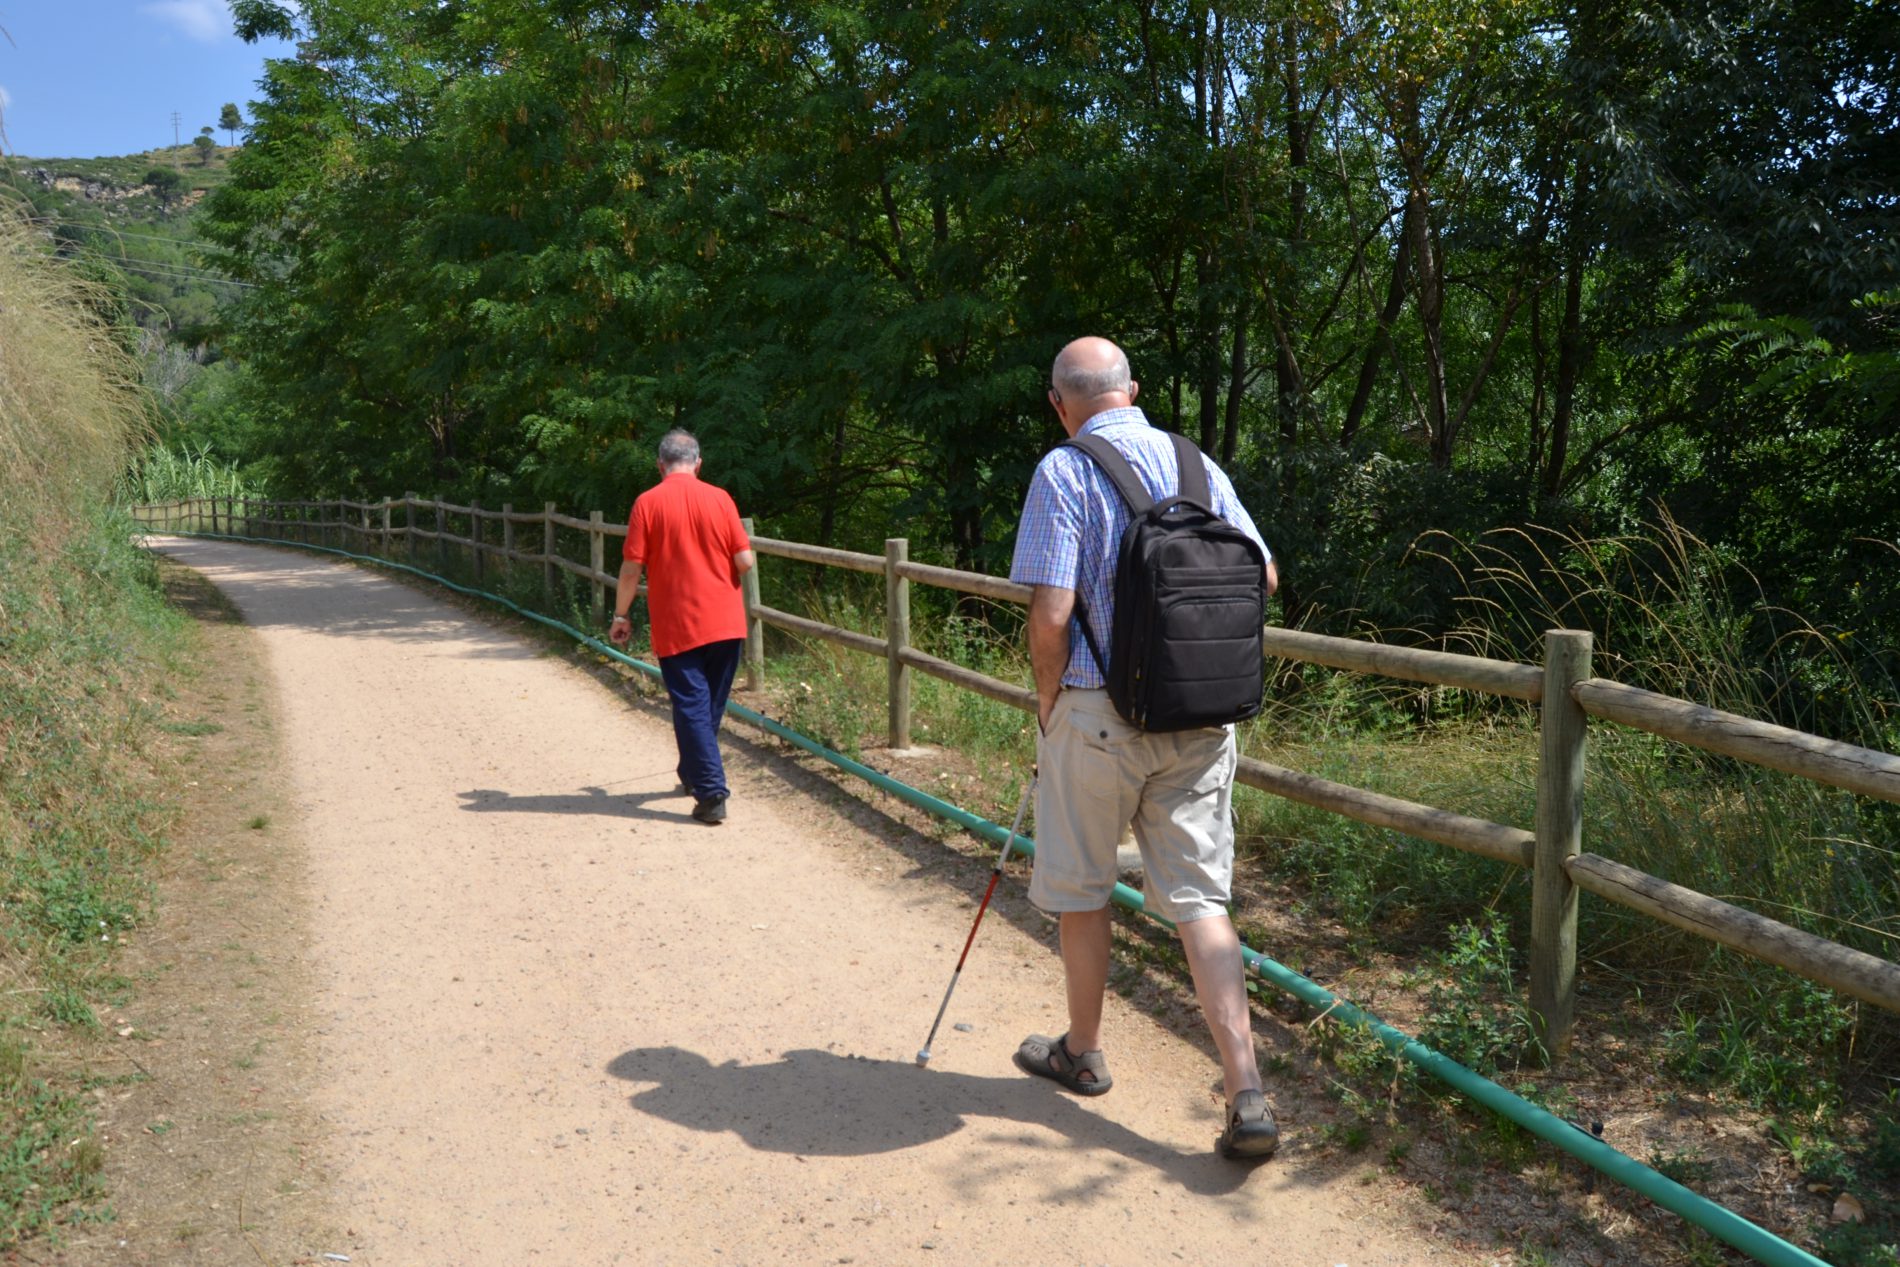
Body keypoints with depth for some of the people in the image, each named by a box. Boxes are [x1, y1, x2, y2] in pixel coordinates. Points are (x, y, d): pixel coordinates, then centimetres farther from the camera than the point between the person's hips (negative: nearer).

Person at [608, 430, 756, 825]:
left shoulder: (647, 503, -6)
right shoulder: (719, 499, -1)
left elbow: (631, 568, -8)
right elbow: (745, 561, -3)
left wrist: (620, 616, 5)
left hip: (676, 626, -3)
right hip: (725, 624, 3)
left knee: (692, 708, 0)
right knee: (711, 705, 18)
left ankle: (712, 794, -6)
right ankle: (694, 773, 35)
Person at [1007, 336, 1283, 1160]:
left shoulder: (1064, 472, -9)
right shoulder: (1197, 464, 5)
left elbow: (1051, 613, -16)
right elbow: (1264, 576, 8)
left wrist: (1047, 698, 1)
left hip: (1098, 711, -4)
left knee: (1080, 888, 15)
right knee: (1201, 897, 7)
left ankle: (1082, 1053, 32)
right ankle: (1247, 1095, 1)